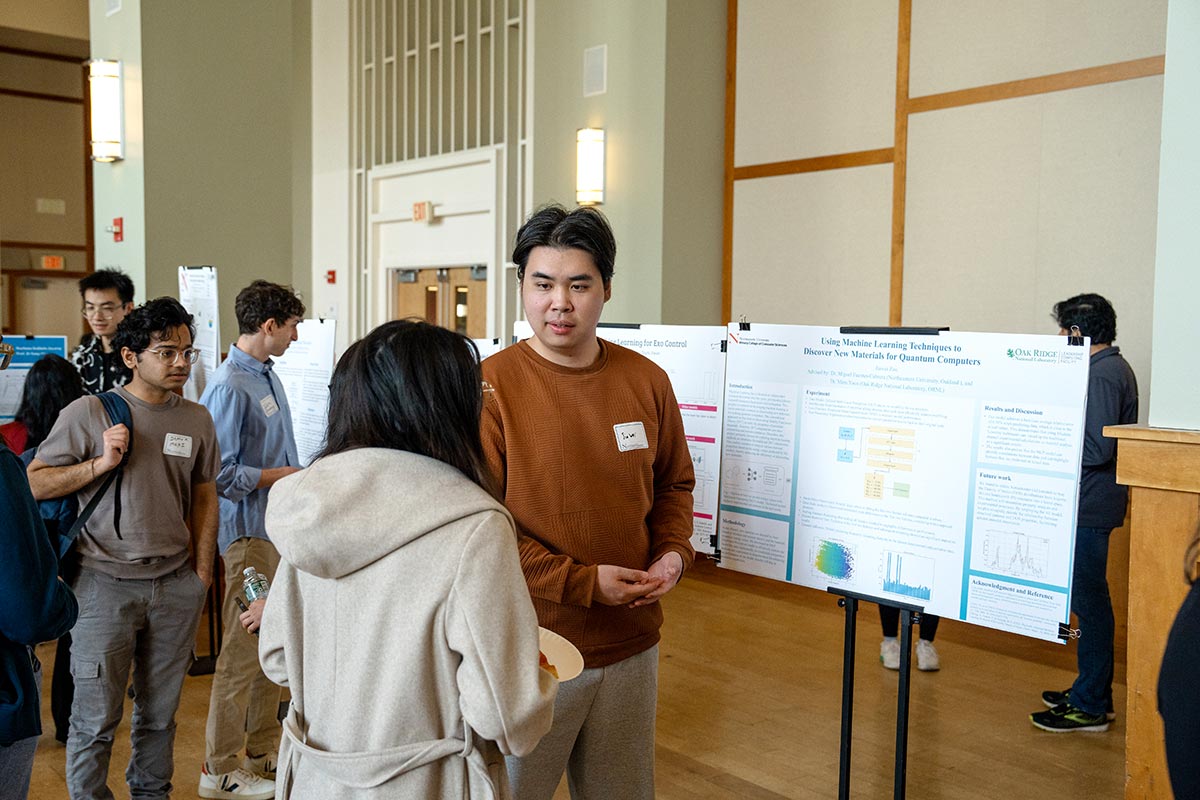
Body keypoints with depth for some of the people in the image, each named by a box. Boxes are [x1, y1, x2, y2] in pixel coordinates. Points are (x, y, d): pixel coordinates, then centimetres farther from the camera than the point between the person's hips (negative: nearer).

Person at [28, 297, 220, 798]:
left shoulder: (197, 419, 5)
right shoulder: (88, 413, -6)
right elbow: (33, 483, -4)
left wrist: (202, 572, 9)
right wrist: (99, 464, -17)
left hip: (175, 584, 3)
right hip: (106, 583, -3)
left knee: (160, 713, 14)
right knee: (95, 718, 5)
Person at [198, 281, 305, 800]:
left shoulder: (268, 377, 11)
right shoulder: (230, 387, -18)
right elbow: (220, 474, -22)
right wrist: (280, 476, -13)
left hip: (279, 529, 9)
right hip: (248, 534, -9)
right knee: (243, 650, 0)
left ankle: (264, 750, 31)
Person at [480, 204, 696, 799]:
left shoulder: (646, 381, 1)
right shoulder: (490, 386, -13)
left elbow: (673, 484, 15)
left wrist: (674, 552, -4)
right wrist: (584, 582, -18)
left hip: (632, 644, 5)